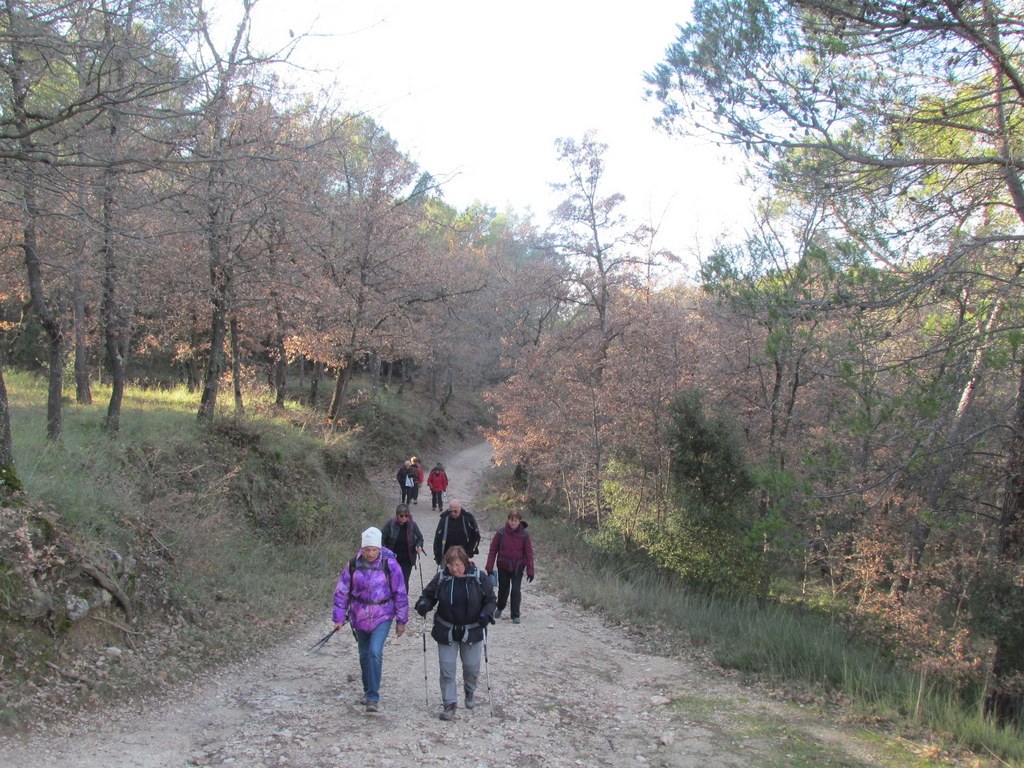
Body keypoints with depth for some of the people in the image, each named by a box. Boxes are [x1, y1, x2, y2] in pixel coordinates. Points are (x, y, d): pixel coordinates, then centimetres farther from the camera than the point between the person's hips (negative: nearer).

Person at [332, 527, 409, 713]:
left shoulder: (389, 564, -13)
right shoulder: (354, 565, -7)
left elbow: (400, 593, -4)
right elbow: (342, 591, 2)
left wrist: (401, 621, 0)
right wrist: (339, 617, 2)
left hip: (382, 616, -3)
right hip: (359, 616, 3)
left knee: (375, 652, -17)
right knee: (364, 654, 14)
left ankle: (373, 697, -9)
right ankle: (368, 691, 34)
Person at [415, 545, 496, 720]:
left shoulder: (479, 577, -10)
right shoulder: (441, 578, -8)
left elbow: (490, 599, -3)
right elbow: (428, 595, 3)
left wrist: (487, 614, -23)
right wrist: (423, 604, -20)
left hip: (472, 631, 0)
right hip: (446, 632, 0)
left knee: (472, 667, 12)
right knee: (447, 669, 0)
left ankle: (469, 692, 42)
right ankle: (450, 704, 11)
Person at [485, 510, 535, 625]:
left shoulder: (524, 534, -10)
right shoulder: (501, 532, -11)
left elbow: (529, 553, -7)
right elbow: (493, 550, -6)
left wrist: (530, 571, -10)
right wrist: (490, 567, -8)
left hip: (518, 567, -1)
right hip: (503, 566, 1)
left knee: (516, 590, -7)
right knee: (503, 589, 15)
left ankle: (515, 616, 5)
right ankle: (500, 608, 42)